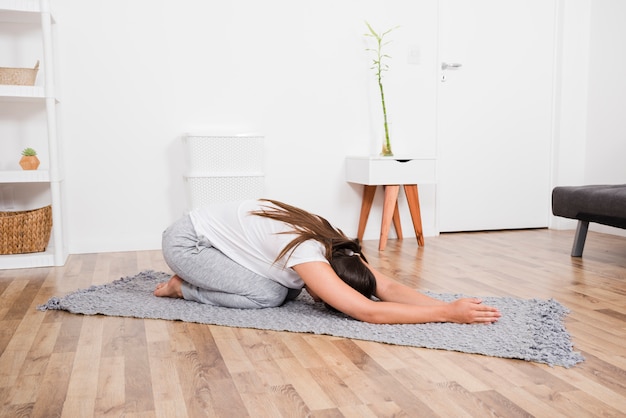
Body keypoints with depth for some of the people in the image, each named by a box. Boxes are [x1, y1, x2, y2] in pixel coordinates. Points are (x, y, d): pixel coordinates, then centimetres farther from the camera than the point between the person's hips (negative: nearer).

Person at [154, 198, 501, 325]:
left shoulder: (338, 247, -11)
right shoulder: (307, 255, -36)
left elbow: (389, 286, -16)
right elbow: (370, 312, -43)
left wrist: (448, 305, -29)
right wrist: (449, 313, -42)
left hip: (215, 232, 8)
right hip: (185, 241, -8)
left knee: (289, 289, -1)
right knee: (268, 295, -21)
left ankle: (196, 280, 15)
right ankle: (182, 288, 1)